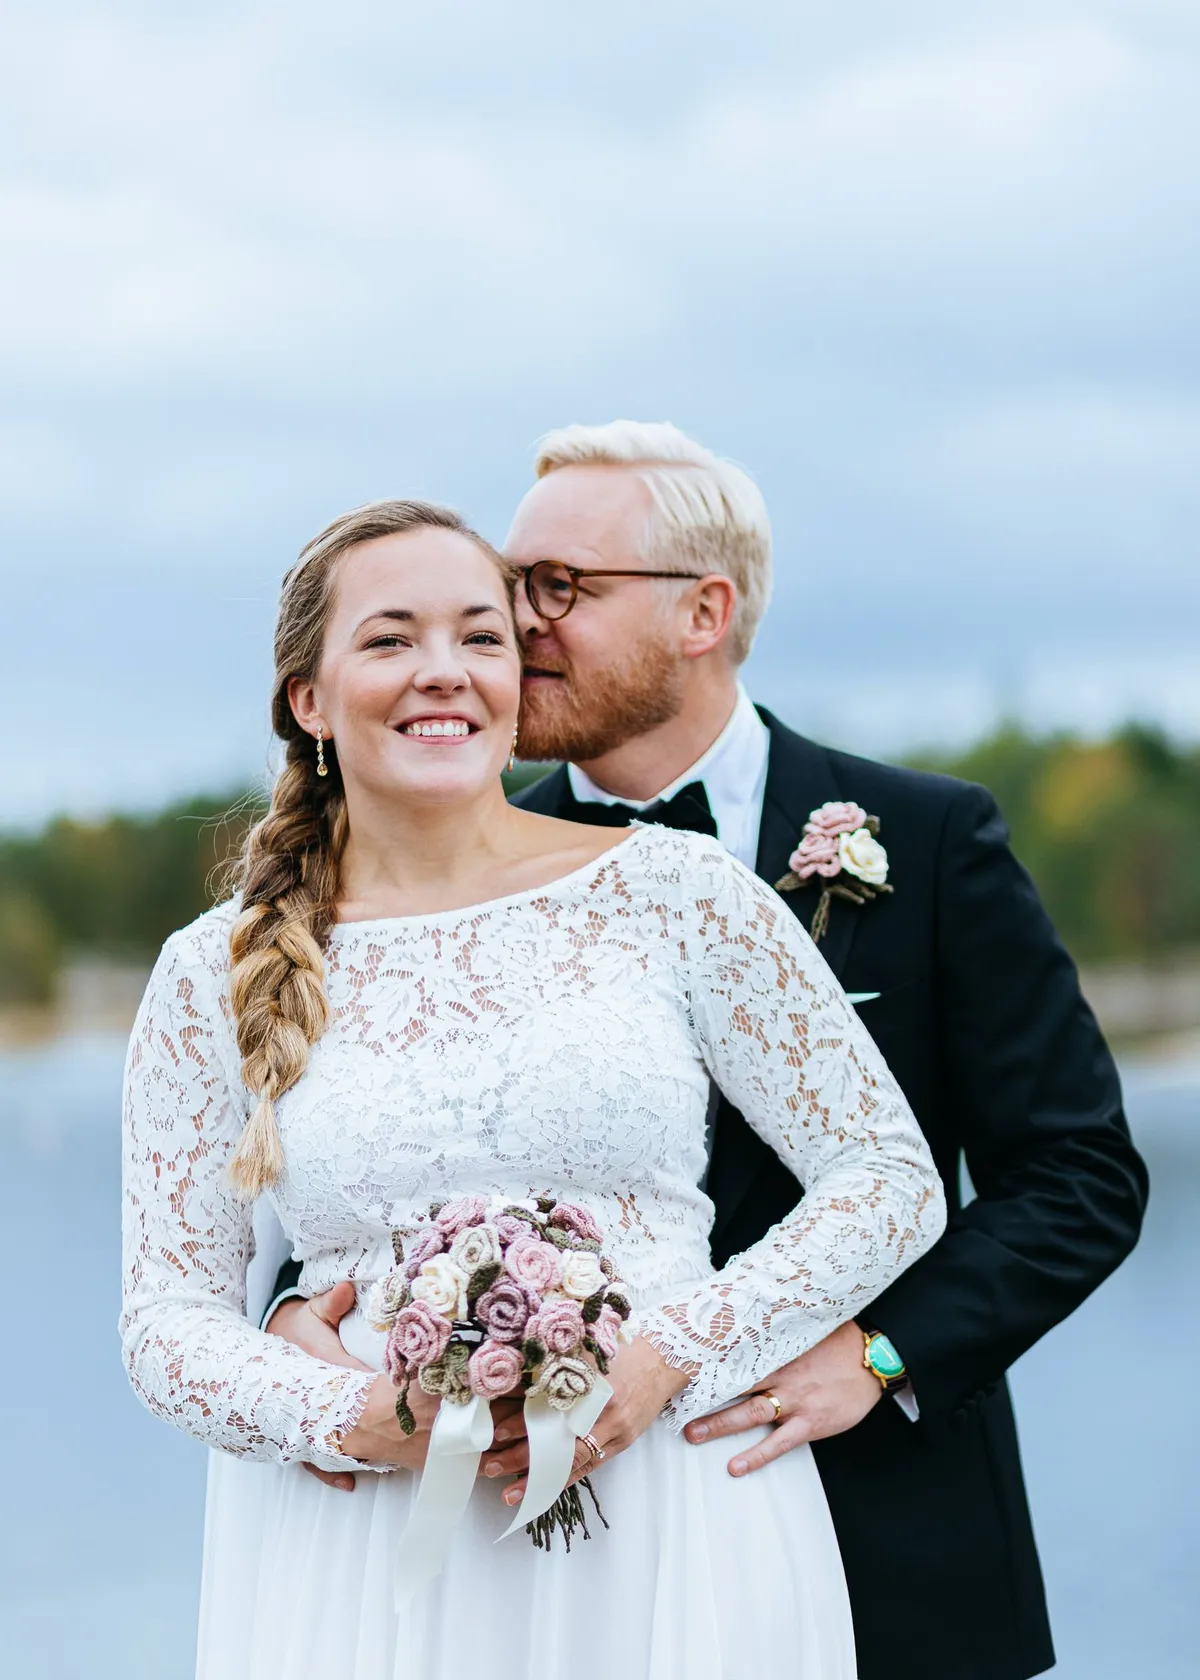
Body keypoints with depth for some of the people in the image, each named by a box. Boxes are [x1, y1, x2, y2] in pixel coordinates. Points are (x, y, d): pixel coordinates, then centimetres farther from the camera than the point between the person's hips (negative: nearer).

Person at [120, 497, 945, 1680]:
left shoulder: (675, 888, 0)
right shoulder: (215, 978, 3)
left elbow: (891, 1177, 1)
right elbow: (169, 1315, 5)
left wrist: (674, 1354, -12)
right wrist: (351, 1422, -14)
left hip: (672, 1526, 0)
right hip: (367, 1565, 1)